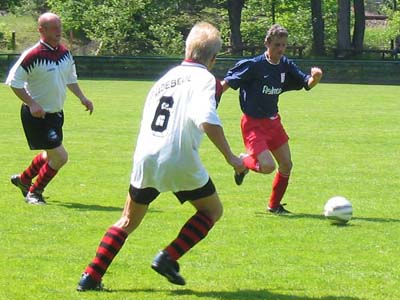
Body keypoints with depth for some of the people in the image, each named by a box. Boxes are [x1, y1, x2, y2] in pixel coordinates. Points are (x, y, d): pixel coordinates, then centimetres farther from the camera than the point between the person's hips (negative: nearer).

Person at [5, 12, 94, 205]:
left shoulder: (65, 53, 2)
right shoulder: (33, 56, -22)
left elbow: (70, 79, 20)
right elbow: (13, 82, -17)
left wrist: (82, 98, 11)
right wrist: (32, 104, -24)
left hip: (56, 113, 8)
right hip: (36, 115, -8)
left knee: (51, 155, 22)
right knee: (60, 157, -11)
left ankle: (23, 180, 45)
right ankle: (34, 193, 7)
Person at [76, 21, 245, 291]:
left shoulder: (166, 78, 21)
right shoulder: (205, 79, -1)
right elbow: (207, 121, -18)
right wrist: (230, 158, -12)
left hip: (145, 159, 6)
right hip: (180, 161, -6)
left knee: (127, 222, 20)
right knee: (212, 210, 17)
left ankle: (91, 276, 9)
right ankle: (168, 258, 3)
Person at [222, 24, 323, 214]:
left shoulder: (285, 66, 0)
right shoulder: (253, 65, -18)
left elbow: (307, 84, 0)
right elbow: (227, 83, -10)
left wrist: (315, 77, -23)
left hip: (273, 121, 7)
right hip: (253, 123, -7)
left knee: (286, 165, 8)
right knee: (268, 166, -20)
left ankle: (274, 205, 26)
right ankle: (244, 162, 13)